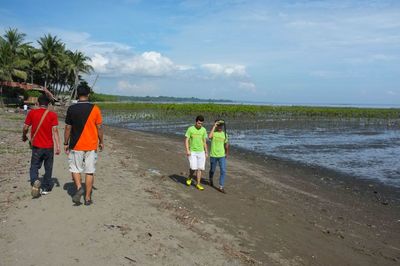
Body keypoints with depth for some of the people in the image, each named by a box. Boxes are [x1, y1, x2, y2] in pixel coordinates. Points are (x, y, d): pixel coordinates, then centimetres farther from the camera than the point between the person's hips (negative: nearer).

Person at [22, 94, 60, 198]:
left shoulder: (32, 113, -2)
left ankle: (35, 181, -17)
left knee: (34, 166, 11)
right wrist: (58, 146, -12)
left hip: (36, 146, 1)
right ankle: (45, 188, 19)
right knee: (48, 168, 14)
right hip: (49, 146, 0)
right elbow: (55, 131, -12)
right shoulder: (52, 115, -6)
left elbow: (25, 128, 1)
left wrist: (24, 137, 21)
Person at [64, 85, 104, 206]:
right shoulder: (95, 109, -5)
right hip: (91, 145, 0)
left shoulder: (71, 109, -4)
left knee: (75, 169, 14)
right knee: (89, 171, 6)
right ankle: (88, 198, 10)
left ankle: (79, 188, -9)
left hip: (76, 145, 0)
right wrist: (101, 141, 11)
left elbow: (68, 128, 0)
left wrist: (66, 143, 10)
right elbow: (99, 127, -1)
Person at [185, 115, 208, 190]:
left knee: (200, 168, 2)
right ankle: (190, 177, 20)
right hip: (192, 152, -3)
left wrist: (206, 152, 9)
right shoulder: (190, 129, -8)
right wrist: (187, 150, -18)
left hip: (201, 152, 3)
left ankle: (198, 184, 13)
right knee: (194, 168, -11)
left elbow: (204, 141, 10)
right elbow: (186, 140, -7)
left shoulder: (203, 130, 3)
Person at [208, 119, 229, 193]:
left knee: (223, 171, -10)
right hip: (213, 155, -2)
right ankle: (211, 180, 45)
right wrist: (214, 126, -26)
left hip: (222, 156, 2)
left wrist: (226, 153, 22)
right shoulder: (213, 132, -7)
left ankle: (221, 187, -4)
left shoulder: (224, 134, 1)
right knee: (212, 170, 15)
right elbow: (209, 137, -32)